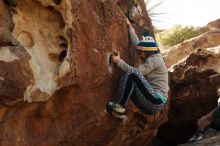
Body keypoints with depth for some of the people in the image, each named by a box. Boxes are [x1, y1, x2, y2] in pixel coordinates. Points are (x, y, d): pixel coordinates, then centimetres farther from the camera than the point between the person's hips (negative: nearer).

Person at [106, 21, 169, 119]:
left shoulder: (154, 59, -9)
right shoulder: (151, 57, 16)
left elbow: (137, 71, -16)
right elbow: (137, 44, 26)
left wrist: (119, 62, -10)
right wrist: (130, 28, 31)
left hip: (156, 102, -10)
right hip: (153, 101, 10)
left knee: (131, 75, -22)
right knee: (125, 79, 8)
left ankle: (119, 106, -20)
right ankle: (120, 111, -6)